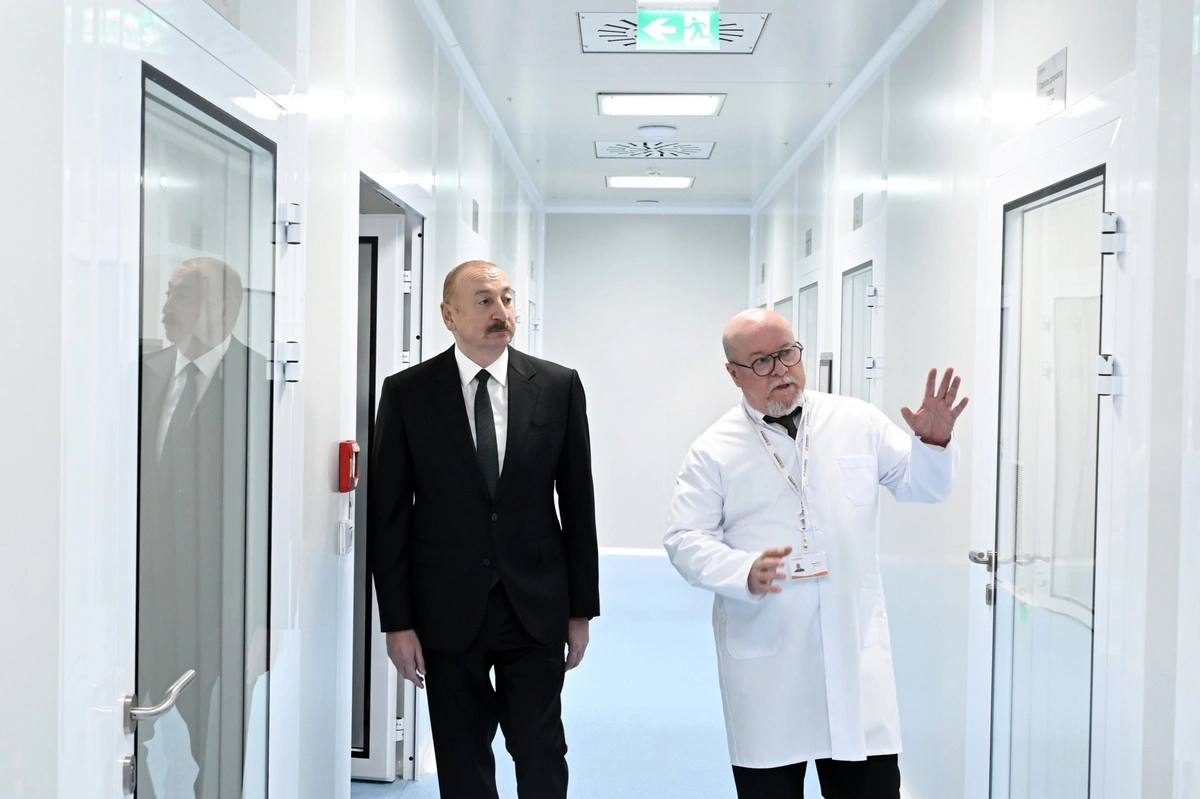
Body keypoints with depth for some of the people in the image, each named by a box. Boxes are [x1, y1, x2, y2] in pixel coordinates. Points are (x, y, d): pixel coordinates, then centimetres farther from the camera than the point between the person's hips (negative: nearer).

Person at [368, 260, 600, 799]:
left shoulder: (559, 386, 0)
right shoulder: (406, 393, -3)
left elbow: (577, 501, 4)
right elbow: (388, 514, -2)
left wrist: (582, 609, 4)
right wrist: (397, 622, -5)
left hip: (536, 608, 0)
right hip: (449, 612, 0)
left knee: (541, 753, 3)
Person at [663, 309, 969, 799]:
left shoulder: (857, 422, 7)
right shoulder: (714, 451, 0)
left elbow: (923, 486, 12)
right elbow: (686, 540, -4)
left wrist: (934, 442, -9)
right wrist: (746, 572, -22)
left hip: (854, 651, 1)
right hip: (764, 660, -1)